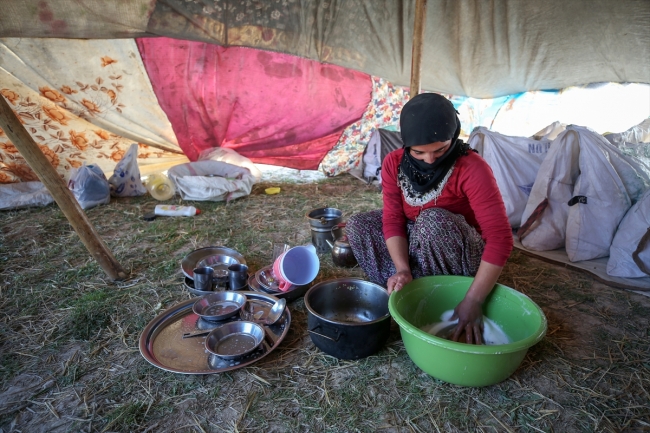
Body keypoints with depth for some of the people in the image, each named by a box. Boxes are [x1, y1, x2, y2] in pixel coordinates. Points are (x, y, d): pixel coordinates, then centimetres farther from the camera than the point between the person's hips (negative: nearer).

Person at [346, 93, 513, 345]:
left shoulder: (471, 169, -28)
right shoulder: (394, 163, -14)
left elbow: (500, 238, -31)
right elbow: (393, 220, -15)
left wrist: (472, 301, -36)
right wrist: (403, 269, -32)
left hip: (463, 258, -4)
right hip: (414, 247, 5)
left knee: (432, 220, -35)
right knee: (357, 225, -13)